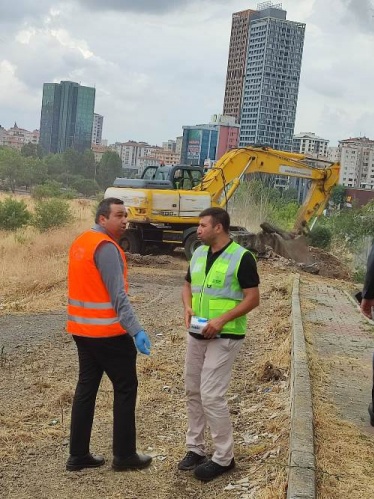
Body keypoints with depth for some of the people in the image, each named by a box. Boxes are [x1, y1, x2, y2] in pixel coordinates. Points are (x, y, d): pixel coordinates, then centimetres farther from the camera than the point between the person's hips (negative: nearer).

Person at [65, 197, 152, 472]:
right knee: (126, 388, 4)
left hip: (82, 329, 9)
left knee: (86, 387, 13)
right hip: (108, 332, -9)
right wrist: (136, 330, -27)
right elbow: (118, 295, -24)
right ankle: (124, 455, 11)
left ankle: (78, 455, 18)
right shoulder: (106, 247, -17)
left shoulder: (81, 242, 11)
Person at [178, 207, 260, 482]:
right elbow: (188, 285, 17)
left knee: (211, 395, -9)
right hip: (197, 334, 8)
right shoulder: (198, 254, 7)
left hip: (225, 337, -7)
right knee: (193, 392, 12)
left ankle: (224, 458, 5)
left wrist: (221, 320, -23)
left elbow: (253, 298, -14)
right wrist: (188, 308, -4)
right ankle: (196, 448, 26)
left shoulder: (242, 257, -14)